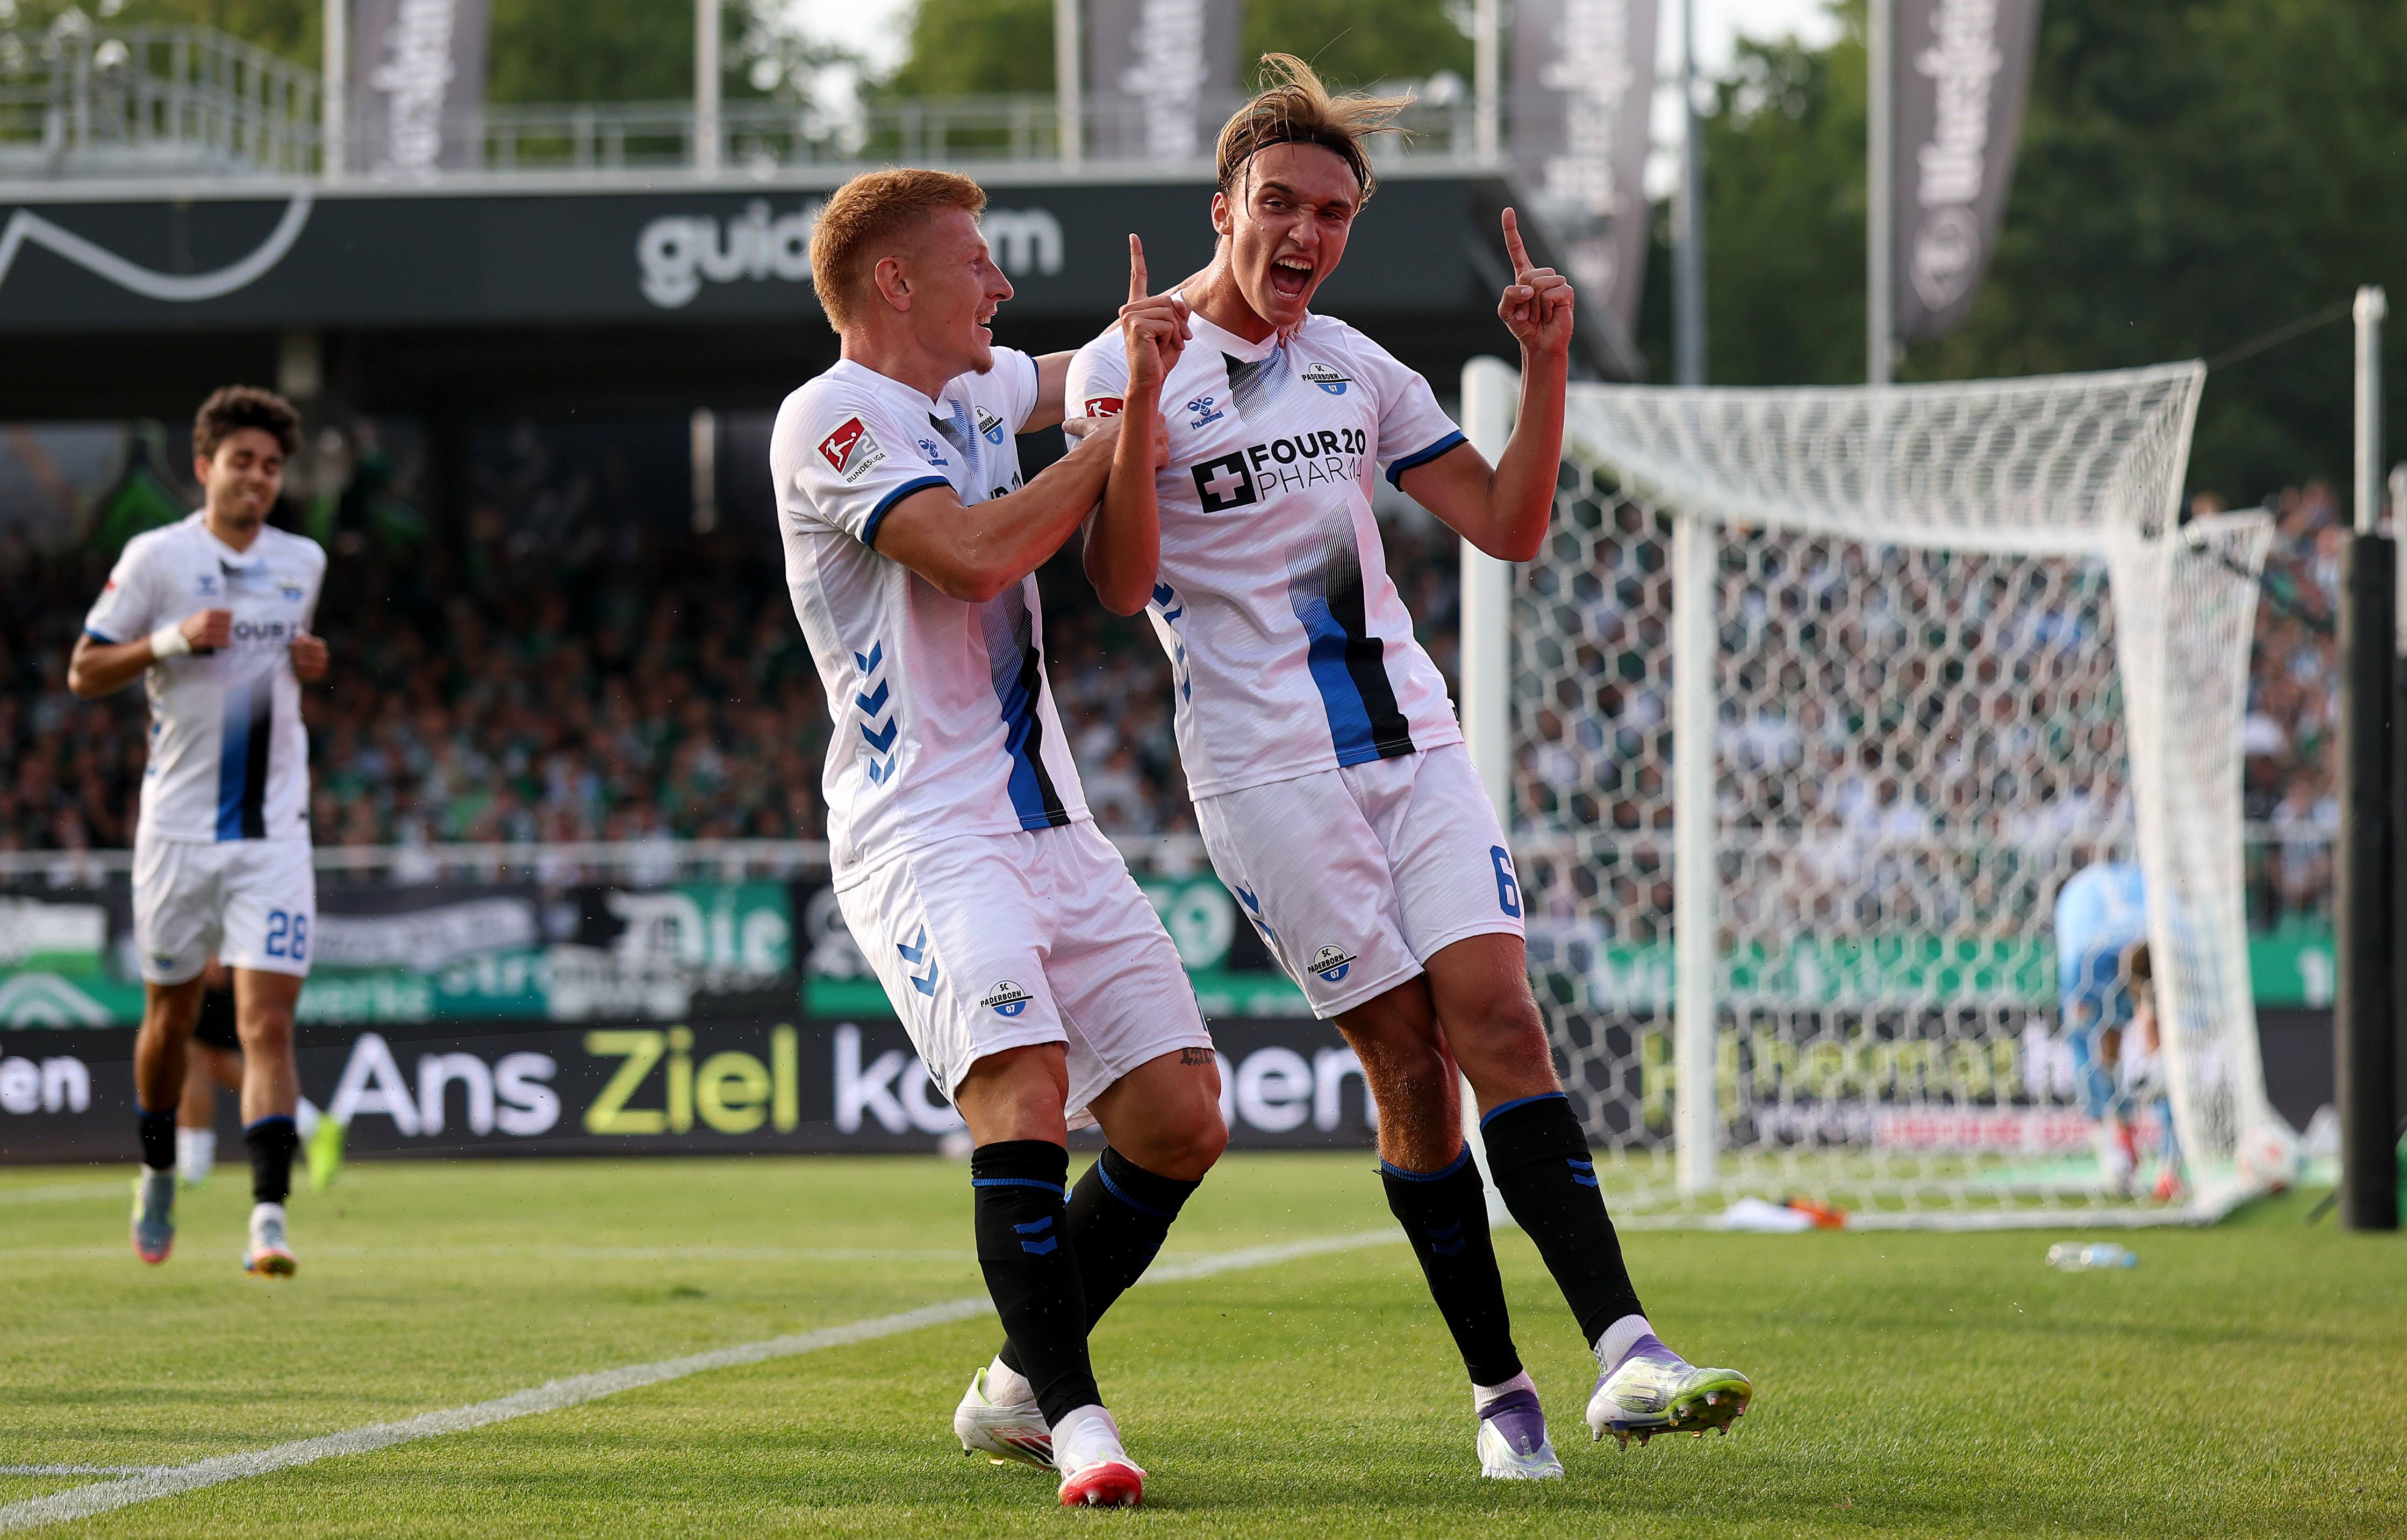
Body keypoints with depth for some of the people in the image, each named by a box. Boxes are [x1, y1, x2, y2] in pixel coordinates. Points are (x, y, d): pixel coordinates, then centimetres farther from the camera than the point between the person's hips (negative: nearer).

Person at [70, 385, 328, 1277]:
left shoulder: (304, 563, 9)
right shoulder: (157, 558, -3)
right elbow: (84, 674, -1)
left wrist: (309, 663, 5)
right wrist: (173, 640, -16)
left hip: (272, 831, 1)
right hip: (178, 826, -1)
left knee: (267, 1020, -11)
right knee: (172, 1012, 10)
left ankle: (269, 1218, -18)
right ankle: (158, 1176, 35)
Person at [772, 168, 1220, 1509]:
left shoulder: (976, 392, 19)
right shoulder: (832, 419, -6)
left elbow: (1110, 361, 39)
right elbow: (973, 552, -20)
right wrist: (1118, 443, -6)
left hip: (1051, 830, 8)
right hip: (924, 834, -8)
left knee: (1182, 1117, 0)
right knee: (1026, 1086, -28)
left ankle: (1019, 1388, 16)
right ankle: (1076, 1417, -27)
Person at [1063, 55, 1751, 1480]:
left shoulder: (1358, 370, 14)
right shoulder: (1130, 367, -2)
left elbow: (1509, 526, 13)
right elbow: (1122, 584, -12)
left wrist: (1545, 367, 1)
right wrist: (1138, 410, -24)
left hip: (1412, 739, 4)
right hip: (1266, 765, -4)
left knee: (1494, 1015, -11)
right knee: (1409, 1061, -8)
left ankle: (1625, 1354, -21)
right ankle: (1500, 1392, 1)